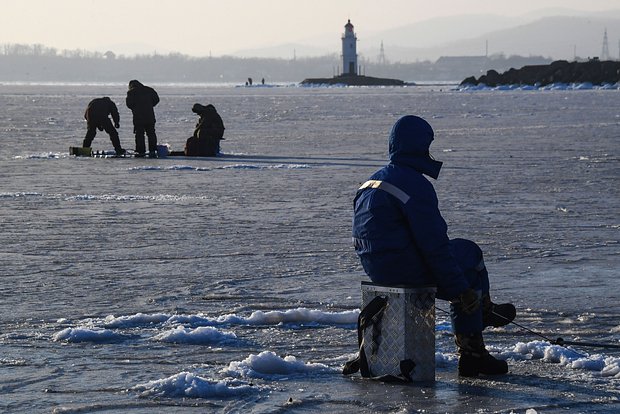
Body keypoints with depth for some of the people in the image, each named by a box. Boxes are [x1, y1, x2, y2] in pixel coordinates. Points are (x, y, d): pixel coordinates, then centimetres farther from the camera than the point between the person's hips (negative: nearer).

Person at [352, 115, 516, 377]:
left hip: (376, 269, 9)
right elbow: (434, 244, -19)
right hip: (407, 268, -9)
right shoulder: (415, 185, -17)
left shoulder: (372, 182, 13)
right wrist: (461, 288, -11)